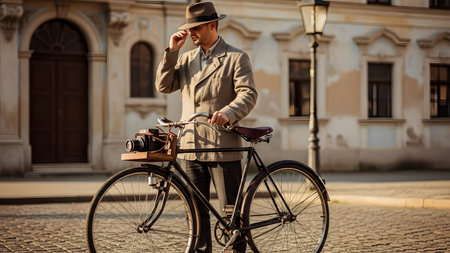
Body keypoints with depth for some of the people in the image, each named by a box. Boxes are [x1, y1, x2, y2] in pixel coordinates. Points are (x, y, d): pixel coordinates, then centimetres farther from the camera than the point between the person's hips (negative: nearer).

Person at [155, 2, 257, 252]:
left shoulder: (236, 58, -1)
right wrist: (172, 51, -2)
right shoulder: (186, 58, 15)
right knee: (196, 210, 9)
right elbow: (164, 85, 7)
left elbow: (249, 93, -11)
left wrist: (228, 112, -30)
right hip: (191, 147, 5)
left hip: (223, 146, -5)